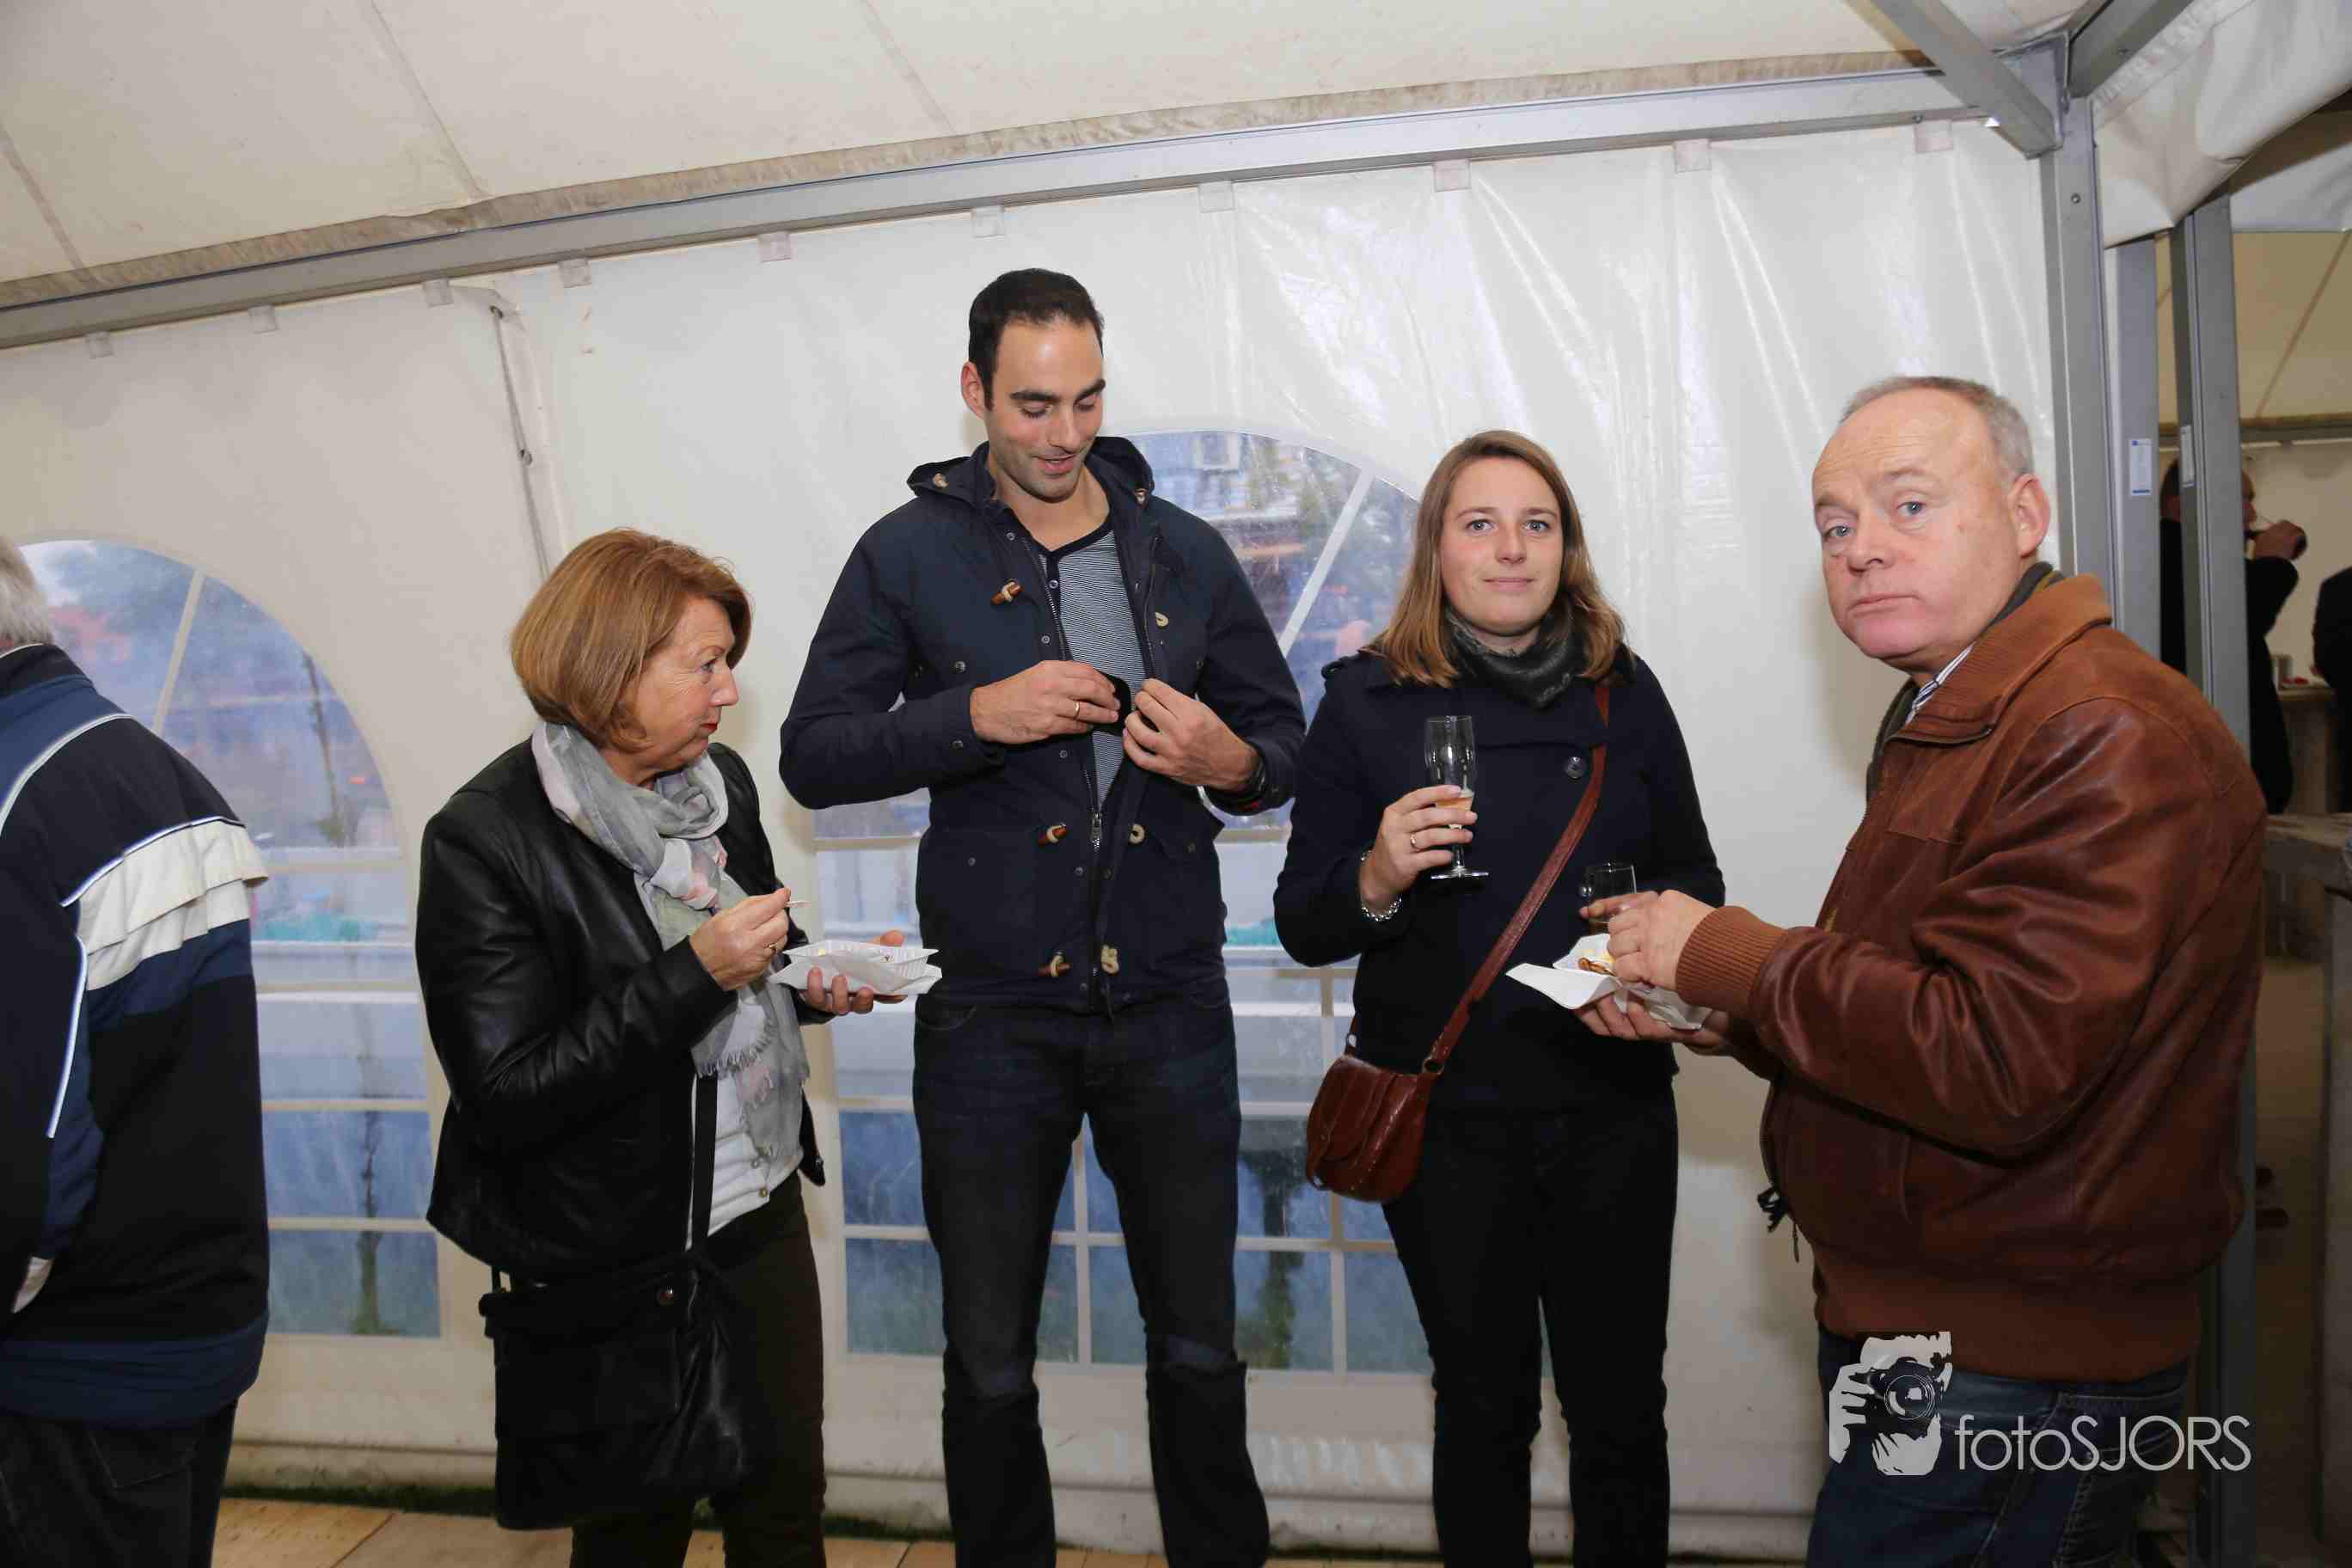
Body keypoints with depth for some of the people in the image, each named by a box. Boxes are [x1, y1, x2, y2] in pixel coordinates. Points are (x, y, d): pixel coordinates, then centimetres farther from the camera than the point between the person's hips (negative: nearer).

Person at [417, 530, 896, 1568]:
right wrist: (696, 974, -26)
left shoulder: (719, 780, 1)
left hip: (761, 1211, 6)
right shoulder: (486, 841, -18)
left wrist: (816, 984, -5)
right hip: (612, 1261, -5)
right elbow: (506, 1100, -22)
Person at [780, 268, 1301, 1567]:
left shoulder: (1185, 553, 7)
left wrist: (1228, 759, -12)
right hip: (993, 1012, -1)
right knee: (989, 1364, 12)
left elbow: (1283, 738, 11)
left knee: (1200, 1346, 13)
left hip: (1170, 1006, 2)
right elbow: (814, 756, -3)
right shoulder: (911, 555, 0)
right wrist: (978, 714, -17)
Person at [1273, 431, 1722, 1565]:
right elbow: (1301, 926, 0)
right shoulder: (1367, 702, -2)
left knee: (1621, 1408, 10)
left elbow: (1692, 877, 12)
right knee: (1484, 1402, 13)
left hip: (1610, 1099, 2)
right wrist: (1376, 881, -21)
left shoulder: (1624, 692, 4)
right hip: (1447, 1108, -1)